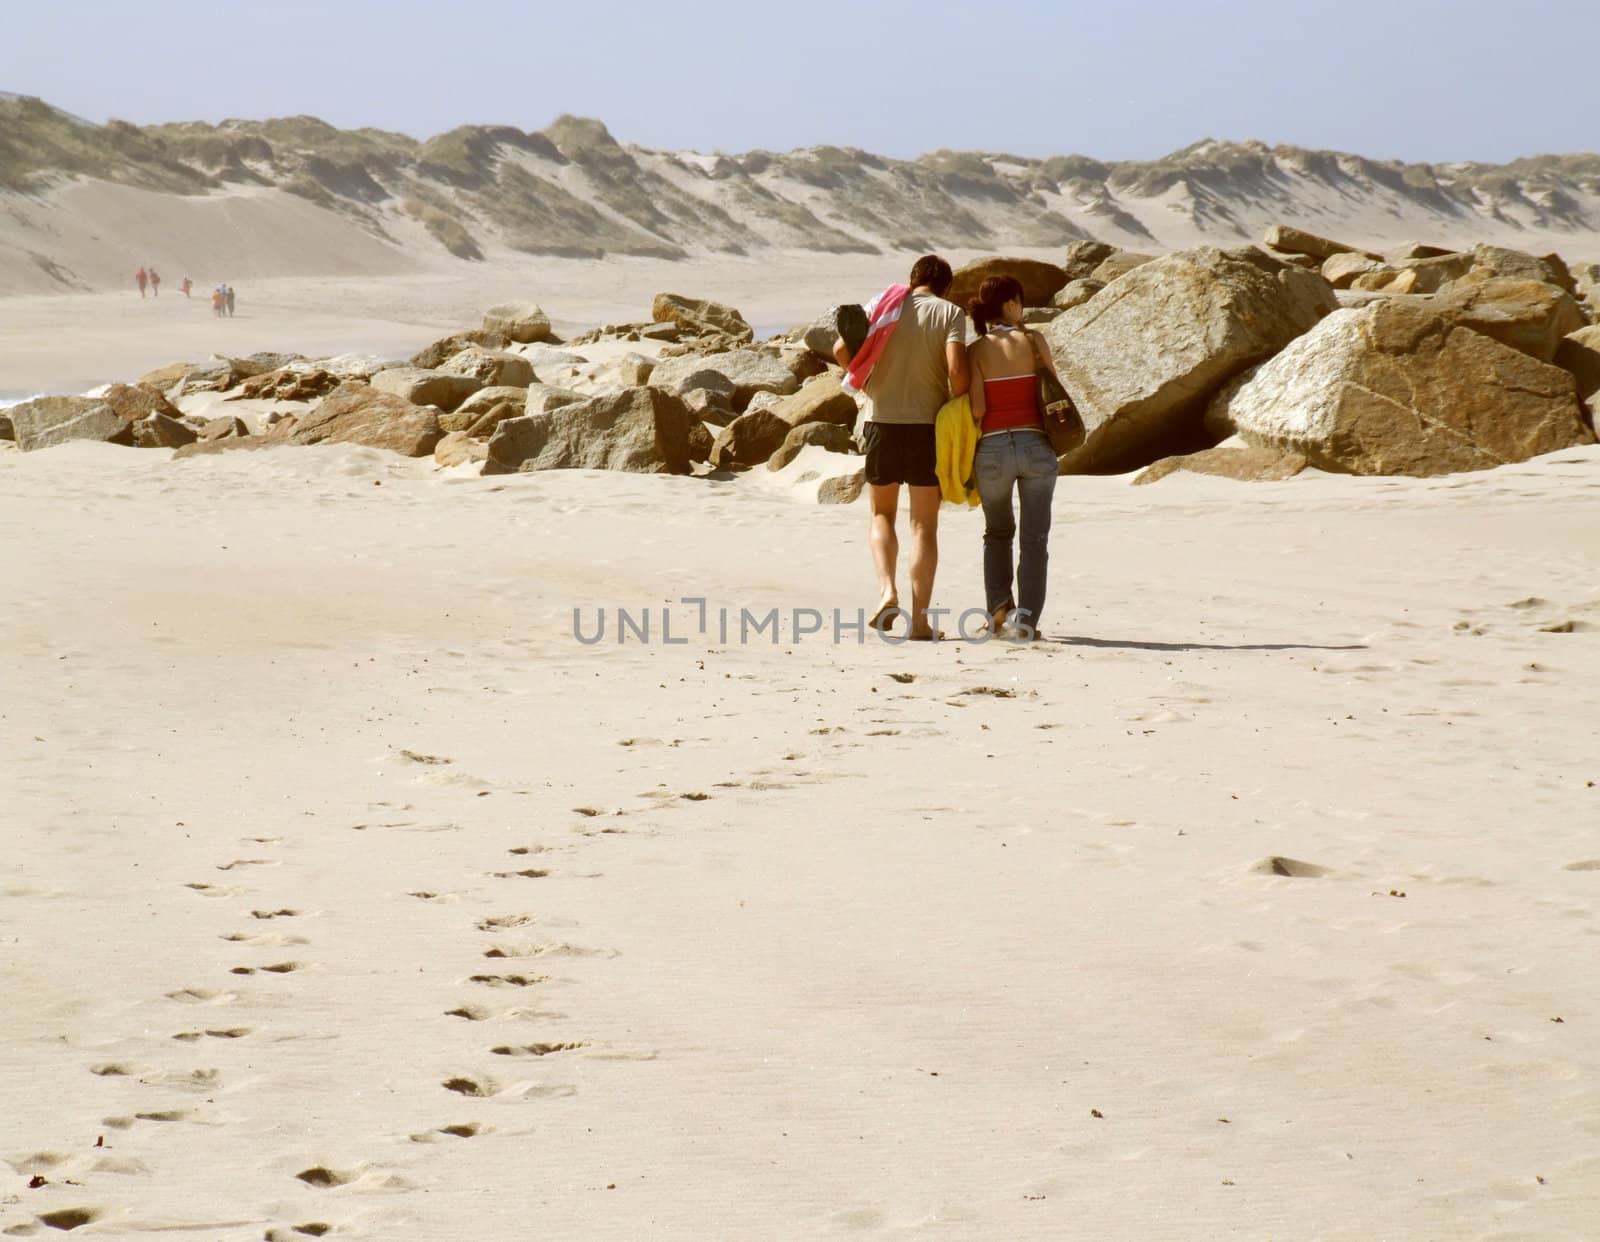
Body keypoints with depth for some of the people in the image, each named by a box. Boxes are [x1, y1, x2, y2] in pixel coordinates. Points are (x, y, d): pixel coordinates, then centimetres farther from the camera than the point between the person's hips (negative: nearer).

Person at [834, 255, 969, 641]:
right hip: (929, 424, -1)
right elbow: (957, 370, -14)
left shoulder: (883, 304, 6)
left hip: (882, 421, 1)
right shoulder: (950, 313, -1)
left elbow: (842, 351, -3)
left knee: (882, 514, 18)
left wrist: (868, 385, 12)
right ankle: (920, 620, 2)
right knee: (924, 525, 6)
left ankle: (887, 591, -6)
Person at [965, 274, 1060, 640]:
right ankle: (1025, 618, -5)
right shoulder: (1033, 341, 0)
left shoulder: (977, 351, -1)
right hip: (1036, 446, -1)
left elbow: (976, 409, -8)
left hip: (993, 449, 1)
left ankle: (998, 611, 11)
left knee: (997, 533, 21)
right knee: (1034, 538, 5)